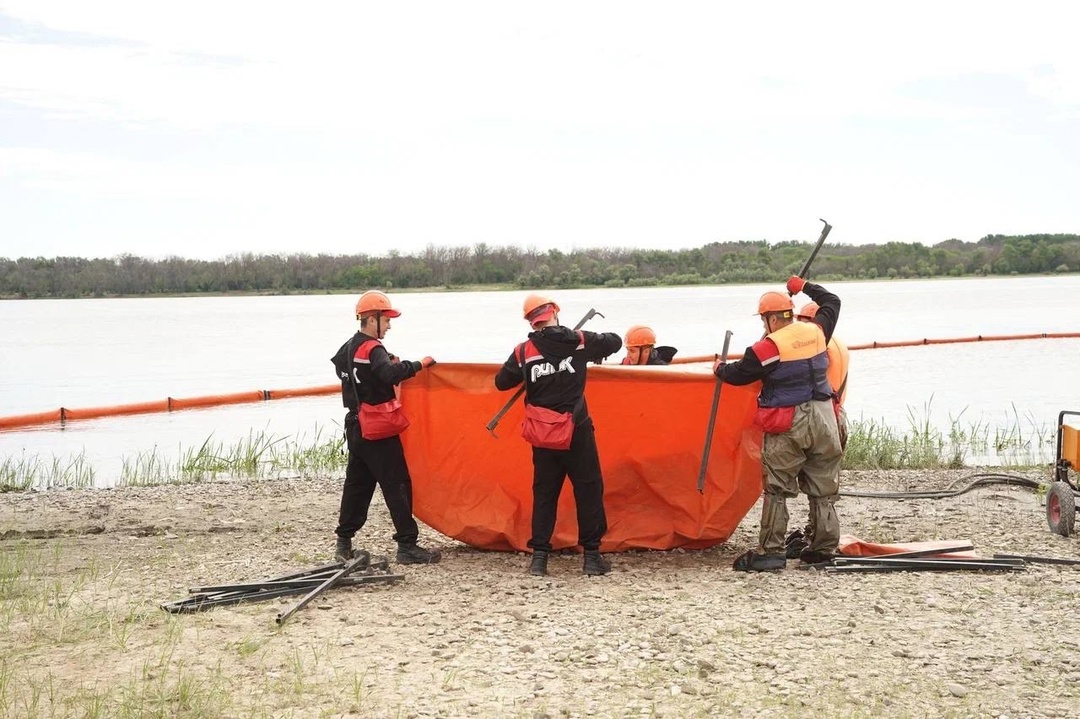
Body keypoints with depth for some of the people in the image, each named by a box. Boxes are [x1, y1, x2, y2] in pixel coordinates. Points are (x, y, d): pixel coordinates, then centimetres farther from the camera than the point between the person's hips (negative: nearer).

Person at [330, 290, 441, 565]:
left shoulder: (348, 348, 12)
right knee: (397, 485, -6)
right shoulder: (372, 349, -16)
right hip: (379, 431, -9)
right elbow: (390, 374, -34)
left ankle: (344, 543, 18)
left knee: (357, 484, 15)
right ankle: (407, 546, -6)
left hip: (357, 427, 9)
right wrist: (418, 364, -27)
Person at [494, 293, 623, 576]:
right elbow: (615, 341, 11)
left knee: (544, 492, 11)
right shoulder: (579, 340, -5)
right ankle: (592, 555, 8)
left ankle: (539, 556, 7)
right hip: (577, 432, -2)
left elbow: (501, 382, 5)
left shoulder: (523, 352, -4)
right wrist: (589, 353, 28)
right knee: (589, 489, 7)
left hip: (542, 436, 2)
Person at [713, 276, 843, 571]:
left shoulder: (767, 348, -12)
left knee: (776, 489, 1)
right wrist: (804, 287, 34)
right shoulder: (816, 331, 4)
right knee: (823, 488, 12)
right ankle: (824, 547, 14)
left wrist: (720, 368, 21)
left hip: (787, 427, -5)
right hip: (822, 419, 6)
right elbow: (832, 302, 23)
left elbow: (738, 374, 0)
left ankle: (771, 550, 0)